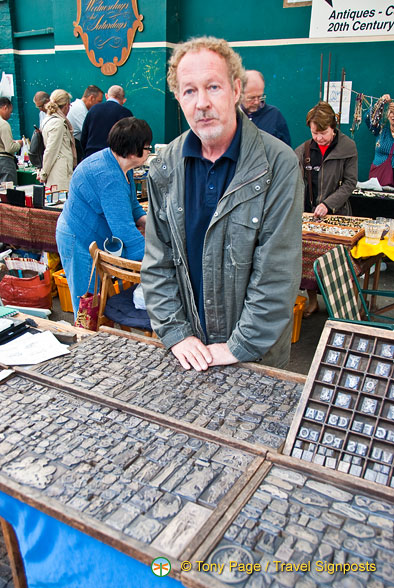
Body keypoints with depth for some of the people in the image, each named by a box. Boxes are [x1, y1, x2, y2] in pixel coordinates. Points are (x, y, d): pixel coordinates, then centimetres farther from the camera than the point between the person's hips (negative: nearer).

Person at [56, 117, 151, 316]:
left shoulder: (120, 166, 4)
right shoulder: (108, 176, -29)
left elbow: (131, 207, 15)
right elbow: (124, 229, -33)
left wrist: (145, 220, -4)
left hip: (95, 239, 10)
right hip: (79, 243, -10)